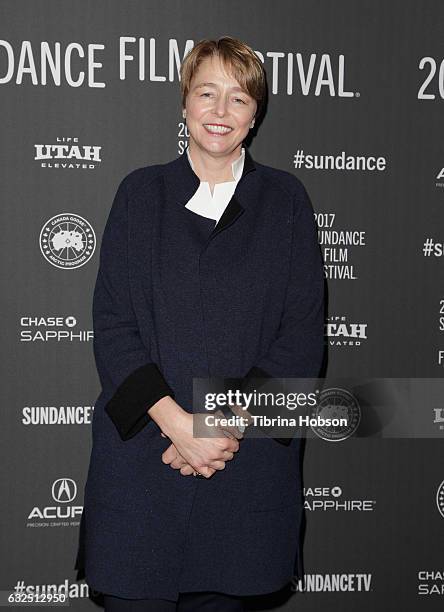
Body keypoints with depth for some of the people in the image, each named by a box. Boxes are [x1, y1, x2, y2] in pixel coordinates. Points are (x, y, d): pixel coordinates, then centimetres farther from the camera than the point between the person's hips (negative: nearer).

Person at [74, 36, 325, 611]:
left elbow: (304, 332, 0)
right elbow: (111, 322, 0)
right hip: (142, 448, 0)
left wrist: (228, 425, -12)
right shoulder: (141, 191, 7)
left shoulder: (284, 199, 6)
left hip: (249, 453, 0)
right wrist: (176, 422, -13)